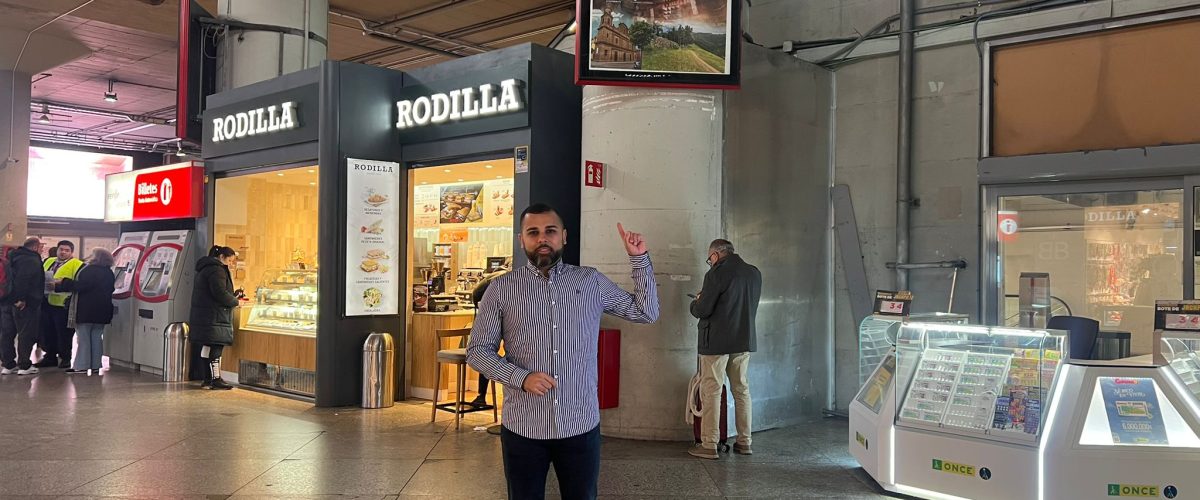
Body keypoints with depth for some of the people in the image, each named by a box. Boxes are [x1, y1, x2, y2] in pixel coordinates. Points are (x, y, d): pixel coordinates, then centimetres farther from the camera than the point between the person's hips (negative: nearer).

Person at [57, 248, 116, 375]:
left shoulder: (89, 270, -14)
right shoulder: (109, 273, 10)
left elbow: (80, 286, -21)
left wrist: (63, 284, -9)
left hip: (86, 310, -7)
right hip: (102, 311, 7)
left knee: (83, 338, -1)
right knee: (97, 338, 11)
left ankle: (82, 366, 1)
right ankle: (96, 365, 12)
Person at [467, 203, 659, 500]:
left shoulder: (591, 282, 4)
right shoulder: (501, 289, -1)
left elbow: (646, 313, 9)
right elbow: (477, 351, -1)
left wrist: (639, 258, 1)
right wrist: (521, 377, -16)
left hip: (581, 427, 1)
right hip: (522, 429, -1)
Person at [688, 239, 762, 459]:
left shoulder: (717, 273, -14)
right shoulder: (754, 273, 7)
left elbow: (702, 310, -16)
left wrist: (696, 302, 7)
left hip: (717, 342, -7)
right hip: (745, 341, 7)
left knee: (711, 392, 0)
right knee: (741, 389, 15)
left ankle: (709, 445, 2)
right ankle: (744, 441, 20)